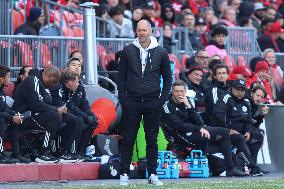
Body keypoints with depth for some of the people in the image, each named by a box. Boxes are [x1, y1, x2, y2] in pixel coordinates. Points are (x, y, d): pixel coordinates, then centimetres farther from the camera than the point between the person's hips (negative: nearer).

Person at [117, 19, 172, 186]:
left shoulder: (161, 52, 4)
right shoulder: (128, 51, 4)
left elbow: (168, 77, 9)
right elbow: (121, 76, 7)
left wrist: (163, 99, 1)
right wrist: (122, 99, -1)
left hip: (152, 102, 0)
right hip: (132, 102, 0)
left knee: (152, 139, 4)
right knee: (129, 139, 0)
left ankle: (152, 174, 10)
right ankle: (125, 174, 3)